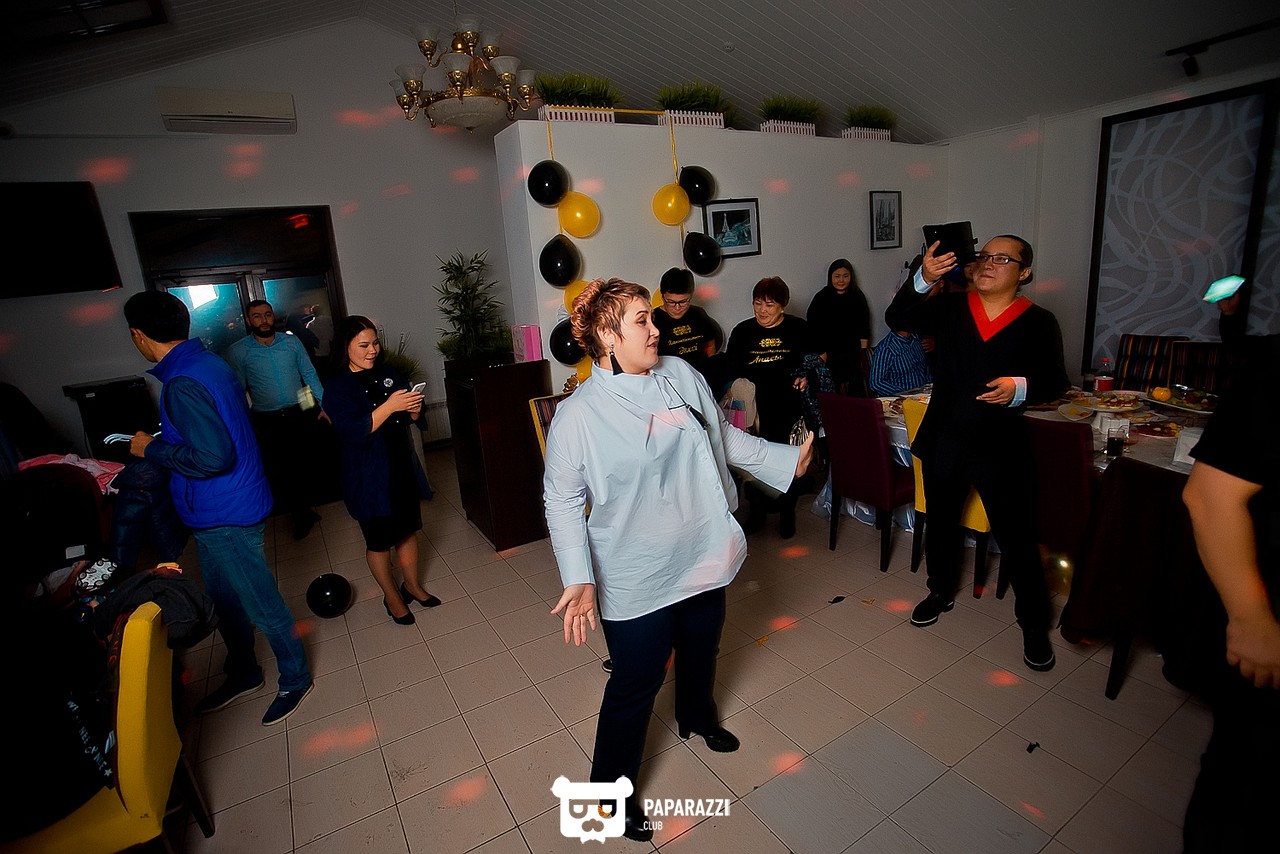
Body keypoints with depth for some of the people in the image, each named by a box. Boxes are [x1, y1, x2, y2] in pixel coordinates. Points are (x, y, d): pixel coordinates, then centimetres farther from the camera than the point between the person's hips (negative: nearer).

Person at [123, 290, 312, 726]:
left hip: (226, 516, -10)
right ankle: (243, 673, 43)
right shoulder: (209, 363, 6)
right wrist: (160, 441, 18)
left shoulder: (183, 384, -25)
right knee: (224, 600, 24)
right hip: (217, 512, 10)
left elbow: (213, 457, -29)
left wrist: (152, 449, -15)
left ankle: (295, 680, 26)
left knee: (261, 604, 7)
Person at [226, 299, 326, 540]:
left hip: (301, 414, 2)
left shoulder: (292, 341, 1)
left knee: (306, 463, 10)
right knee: (281, 470, 5)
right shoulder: (238, 351, -4)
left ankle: (303, 508, 33)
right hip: (268, 422, -1)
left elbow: (310, 374, 5)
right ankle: (300, 514, 24)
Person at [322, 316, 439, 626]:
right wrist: (390, 406, -30)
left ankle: (412, 584, 37)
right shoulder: (338, 387, -12)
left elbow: (409, 416, 12)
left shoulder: (387, 375, 4)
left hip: (402, 467, 5)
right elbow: (355, 431, -24)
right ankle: (391, 596, 30)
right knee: (379, 540, 10)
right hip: (369, 477, -5)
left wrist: (414, 408, -11)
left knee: (408, 529, 17)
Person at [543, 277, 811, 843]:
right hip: (635, 578, -6)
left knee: (701, 650, 28)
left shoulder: (681, 374, -4)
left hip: (704, 555, 6)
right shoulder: (577, 416, -19)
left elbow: (724, 435, 8)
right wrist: (579, 580, -24)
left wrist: (785, 459, 10)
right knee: (637, 682, 8)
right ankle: (611, 790, 36)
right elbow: (562, 502, -15)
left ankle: (697, 718, 60)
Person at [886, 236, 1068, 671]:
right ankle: (941, 591, 41)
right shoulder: (950, 307, 3)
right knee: (941, 523, 18)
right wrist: (924, 280, -26)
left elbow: (1055, 381, -3)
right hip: (945, 440, 3)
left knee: (1016, 537, 3)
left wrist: (1020, 387, -24)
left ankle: (1034, 623, 24)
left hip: (1001, 447, -2)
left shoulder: (1038, 322, -1)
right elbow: (897, 318, -10)